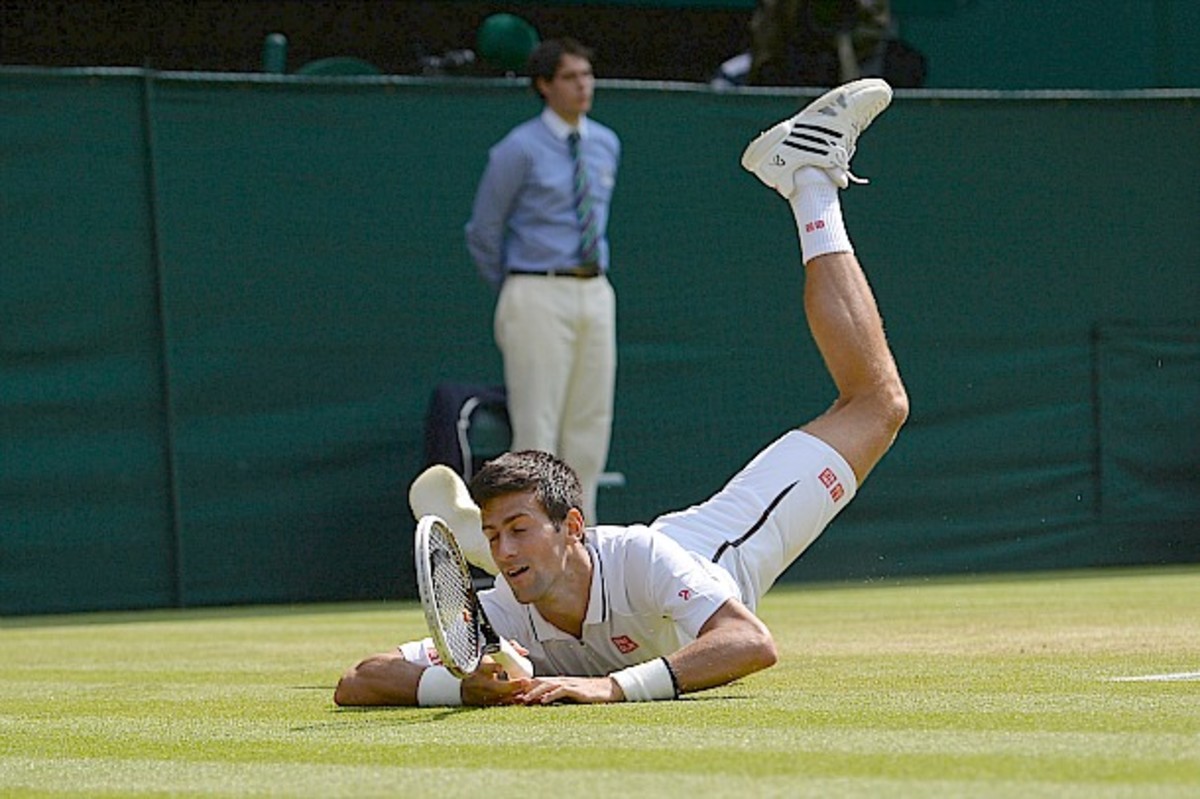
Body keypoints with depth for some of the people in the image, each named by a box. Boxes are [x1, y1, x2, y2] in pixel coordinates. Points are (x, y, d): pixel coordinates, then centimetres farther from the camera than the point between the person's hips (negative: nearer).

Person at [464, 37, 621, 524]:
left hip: (595, 296, 6)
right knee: (537, 428, -6)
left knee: (591, 427, 7)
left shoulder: (606, 145, 10)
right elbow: (482, 233, 0)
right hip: (539, 298, -6)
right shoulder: (519, 150, -8)